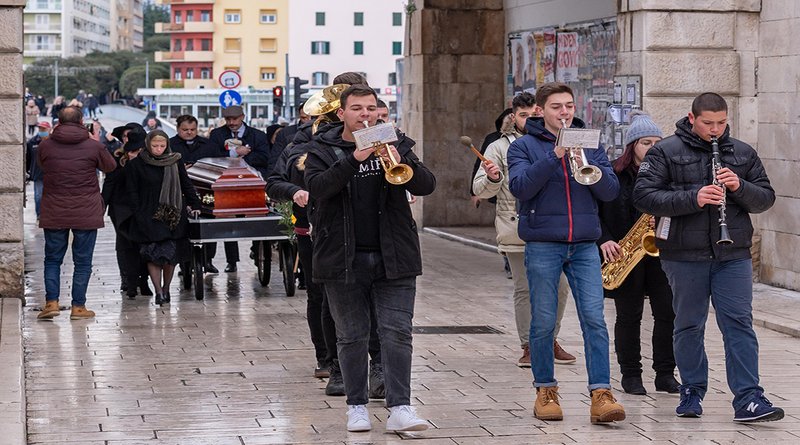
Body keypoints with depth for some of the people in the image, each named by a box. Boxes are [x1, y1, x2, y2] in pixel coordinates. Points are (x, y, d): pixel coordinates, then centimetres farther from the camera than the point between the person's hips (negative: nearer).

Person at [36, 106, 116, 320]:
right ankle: (78, 306, 7)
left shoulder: (45, 146, -3)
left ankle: (51, 301, 2)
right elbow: (110, 166, 10)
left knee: (52, 259, 13)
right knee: (83, 261, 7)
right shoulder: (93, 146, -8)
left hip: (53, 214, 1)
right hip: (86, 214, -1)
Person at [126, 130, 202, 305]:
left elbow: (186, 185, 12)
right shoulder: (136, 165, -2)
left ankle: (166, 289, 15)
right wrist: (140, 216, -7)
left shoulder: (175, 162, 5)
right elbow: (132, 192, 0)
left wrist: (195, 205, 5)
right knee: (153, 254, -7)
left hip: (172, 216, 2)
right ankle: (158, 291, -3)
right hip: (149, 217, -2)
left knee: (171, 253, 0)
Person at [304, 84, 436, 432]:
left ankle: (400, 408, -5)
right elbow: (317, 186, -17)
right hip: (344, 258, -1)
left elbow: (427, 185, -4)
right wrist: (354, 159, -28)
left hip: (393, 257, 1)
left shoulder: (396, 144, 7)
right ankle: (357, 406, 17)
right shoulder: (322, 150, 3)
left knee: (397, 333, -5)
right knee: (352, 337, 6)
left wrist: (401, 163, -23)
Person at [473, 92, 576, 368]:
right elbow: (480, 190, -2)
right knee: (525, 289, 1)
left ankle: (550, 341, 18)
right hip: (518, 230, -3)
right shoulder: (500, 148, 5)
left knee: (559, 288, 3)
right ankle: (528, 346, 9)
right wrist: (492, 178, -23)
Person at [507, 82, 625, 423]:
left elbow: (610, 191, 4)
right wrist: (555, 155, -19)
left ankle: (601, 395, -9)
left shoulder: (588, 143, 12)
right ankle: (546, 391, 17)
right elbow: (520, 187, -13)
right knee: (543, 323, 3)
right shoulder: (524, 146, 4)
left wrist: (590, 167, -14)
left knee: (594, 319, -7)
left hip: (584, 245, 2)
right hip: (542, 245, -2)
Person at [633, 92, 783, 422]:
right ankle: (692, 392, 22)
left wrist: (740, 187, -12)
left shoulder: (743, 153, 9)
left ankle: (748, 400, -6)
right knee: (689, 326, 8)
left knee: (739, 324, -4)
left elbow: (766, 198, 10)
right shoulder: (665, 152, -1)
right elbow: (644, 197, -11)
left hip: (733, 256, 2)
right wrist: (693, 198, -22)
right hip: (685, 256, -2)